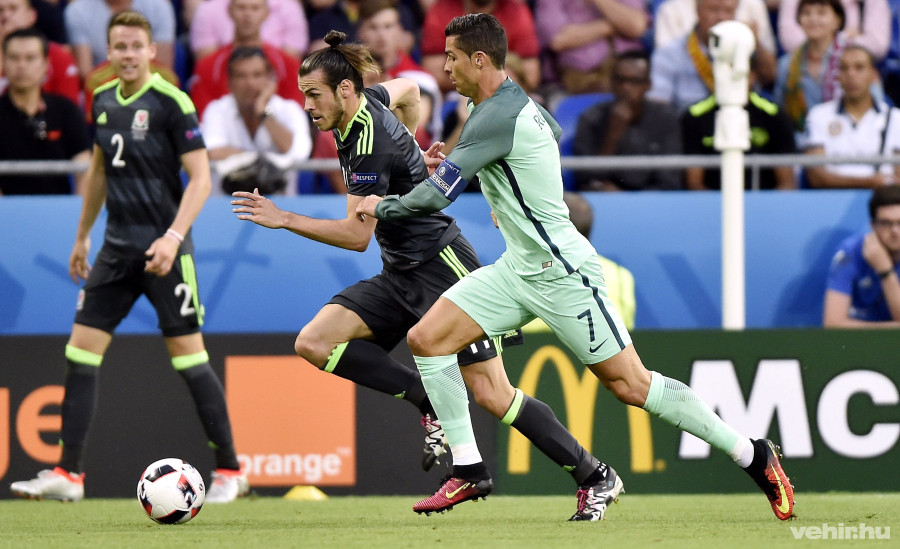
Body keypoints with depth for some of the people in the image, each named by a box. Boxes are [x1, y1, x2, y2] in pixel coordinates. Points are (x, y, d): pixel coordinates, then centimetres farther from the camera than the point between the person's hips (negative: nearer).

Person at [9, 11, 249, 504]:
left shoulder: (170, 102, -11)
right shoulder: (103, 100, 9)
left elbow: (200, 178, -12)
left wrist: (173, 236, -23)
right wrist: (82, 236, 26)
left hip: (163, 248, -6)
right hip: (117, 248, 7)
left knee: (188, 356, -5)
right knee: (80, 350, 0)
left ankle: (229, 471, 6)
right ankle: (68, 473, 4)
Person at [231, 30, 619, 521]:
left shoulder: (370, 144, -23)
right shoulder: (369, 99, 3)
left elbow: (357, 234, -22)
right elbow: (408, 89, 25)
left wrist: (285, 220, -22)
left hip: (443, 267, -9)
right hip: (400, 277, 9)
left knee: (491, 394, -11)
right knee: (314, 342, -9)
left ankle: (594, 476, 3)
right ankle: (432, 406, -6)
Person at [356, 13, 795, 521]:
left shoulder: (496, 117, -21)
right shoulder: (519, 102, 8)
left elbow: (435, 196, -22)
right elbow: (552, 131, 33)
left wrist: (382, 207, -2)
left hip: (563, 273, -10)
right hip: (520, 267, 10)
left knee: (631, 385, -6)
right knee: (426, 338, -2)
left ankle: (754, 455, 5)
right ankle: (470, 471, 2)